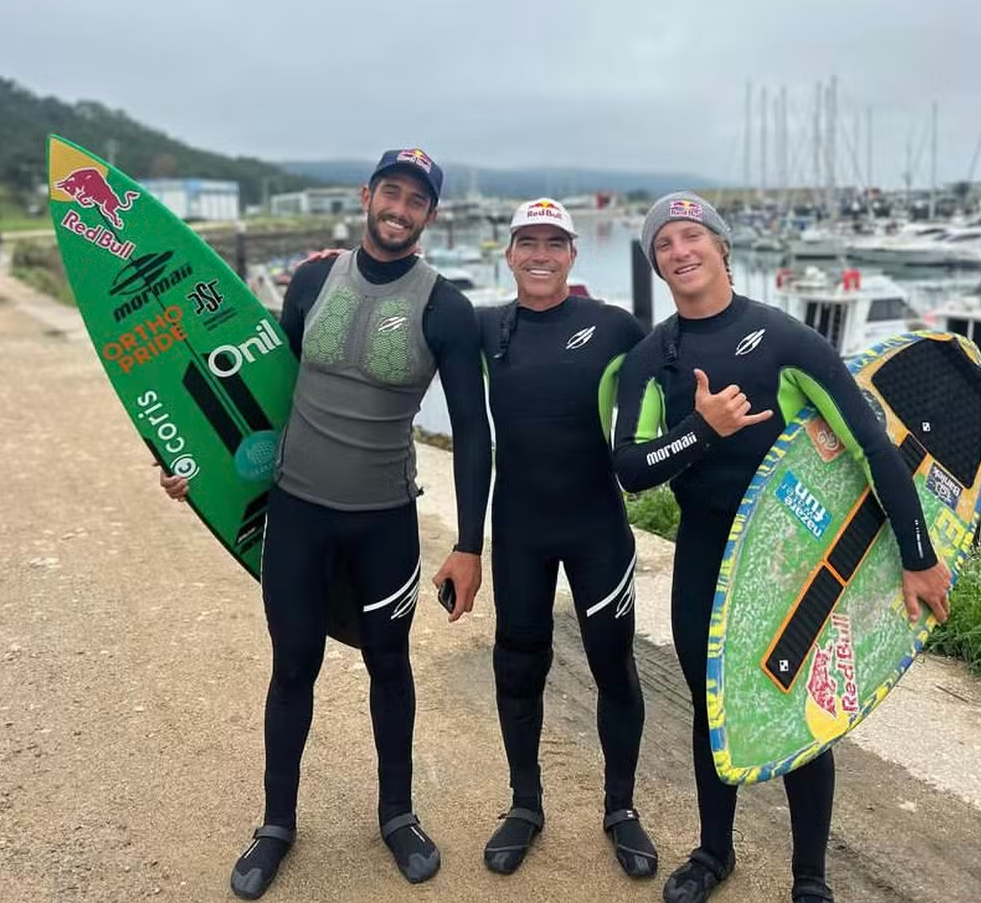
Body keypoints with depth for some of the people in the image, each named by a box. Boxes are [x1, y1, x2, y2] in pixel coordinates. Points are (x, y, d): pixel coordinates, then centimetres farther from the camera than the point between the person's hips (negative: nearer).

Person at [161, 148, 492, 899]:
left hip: (386, 519, -2)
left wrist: (470, 545, -11)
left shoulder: (445, 309, -10)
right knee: (294, 667, 12)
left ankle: (398, 815, 35)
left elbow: (472, 431, -9)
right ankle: (278, 824, 32)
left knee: (389, 666, 14)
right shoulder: (314, 280, -1)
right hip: (296, 507, 2)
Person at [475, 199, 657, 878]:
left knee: (614, 664, 8)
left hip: (598, 525, -1)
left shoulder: (612, 326, -4)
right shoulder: (484, 328, 0)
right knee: (519, 666, 12)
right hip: (518, 528, 2)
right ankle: (526, 805, 33)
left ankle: (622, 809, 30)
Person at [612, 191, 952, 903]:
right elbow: (631, 471, -12)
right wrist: (703, 429, -29)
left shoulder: (783, 336, -13)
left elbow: (872, 443, -14)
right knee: (712, 708, 15)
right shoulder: (650, 359, -2)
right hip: (704, 557, 3)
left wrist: (919, 557, -13)